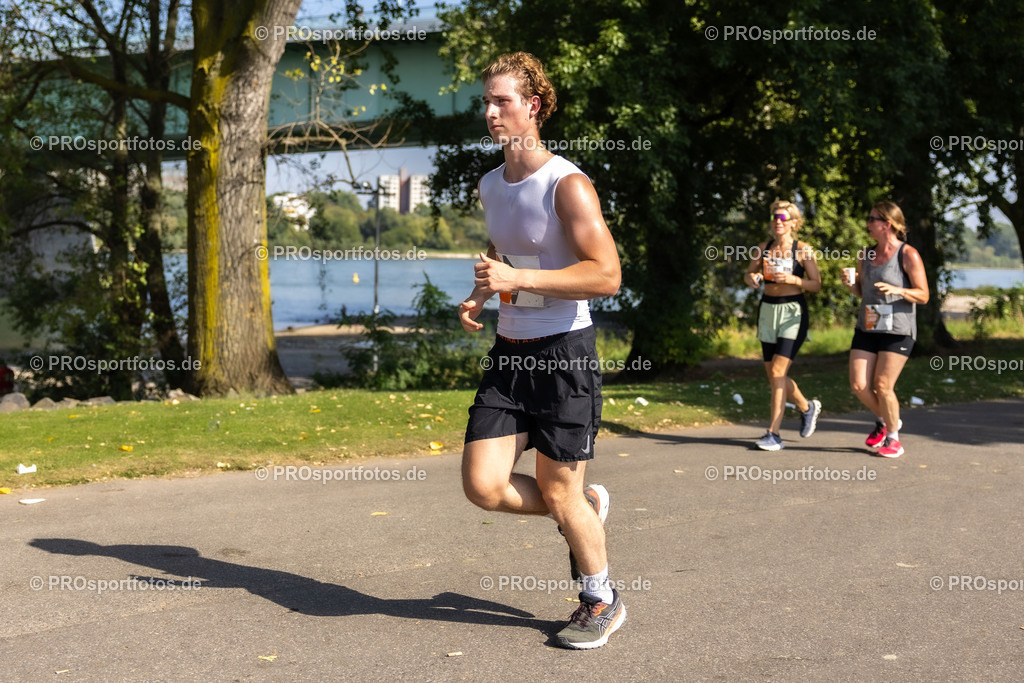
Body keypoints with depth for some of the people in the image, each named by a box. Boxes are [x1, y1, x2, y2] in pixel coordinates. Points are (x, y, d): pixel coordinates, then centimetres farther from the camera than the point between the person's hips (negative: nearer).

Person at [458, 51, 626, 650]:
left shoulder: (568, 184, -13)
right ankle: (587, 507, 26)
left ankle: (603, 601, 26)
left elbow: (607, 275, -20)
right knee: (483, 486, -2)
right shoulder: (489, 185, 10)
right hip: (509, 353, 7)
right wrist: (479, 296, 9)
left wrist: (518, 278, -25)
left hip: (564, 352, -7)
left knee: (558, 492, 2)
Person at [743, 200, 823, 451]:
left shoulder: (803, 250, -5)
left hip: (793, 312, -5)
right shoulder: (763, 248, 6)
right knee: (772, 374, 9)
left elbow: (817, 285, -5)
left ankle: (774, 434, -9)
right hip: (767, 310, 5)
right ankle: (807, 407, 35)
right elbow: (748, 274, 15)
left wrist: (793, 279, -22)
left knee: (777, 371, -14)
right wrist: (751, 278, -8)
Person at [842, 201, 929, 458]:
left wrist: (896, 290, -24)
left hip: (898, 330, -6)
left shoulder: (908, 255, -8)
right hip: (867, 328, 6)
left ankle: (893, 438, 14)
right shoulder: (865, 255, 9)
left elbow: (923, 295, -7)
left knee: (883, 386, -7)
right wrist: (850, 284, -1)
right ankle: (884, 421, 28)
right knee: (858, 385, -1)